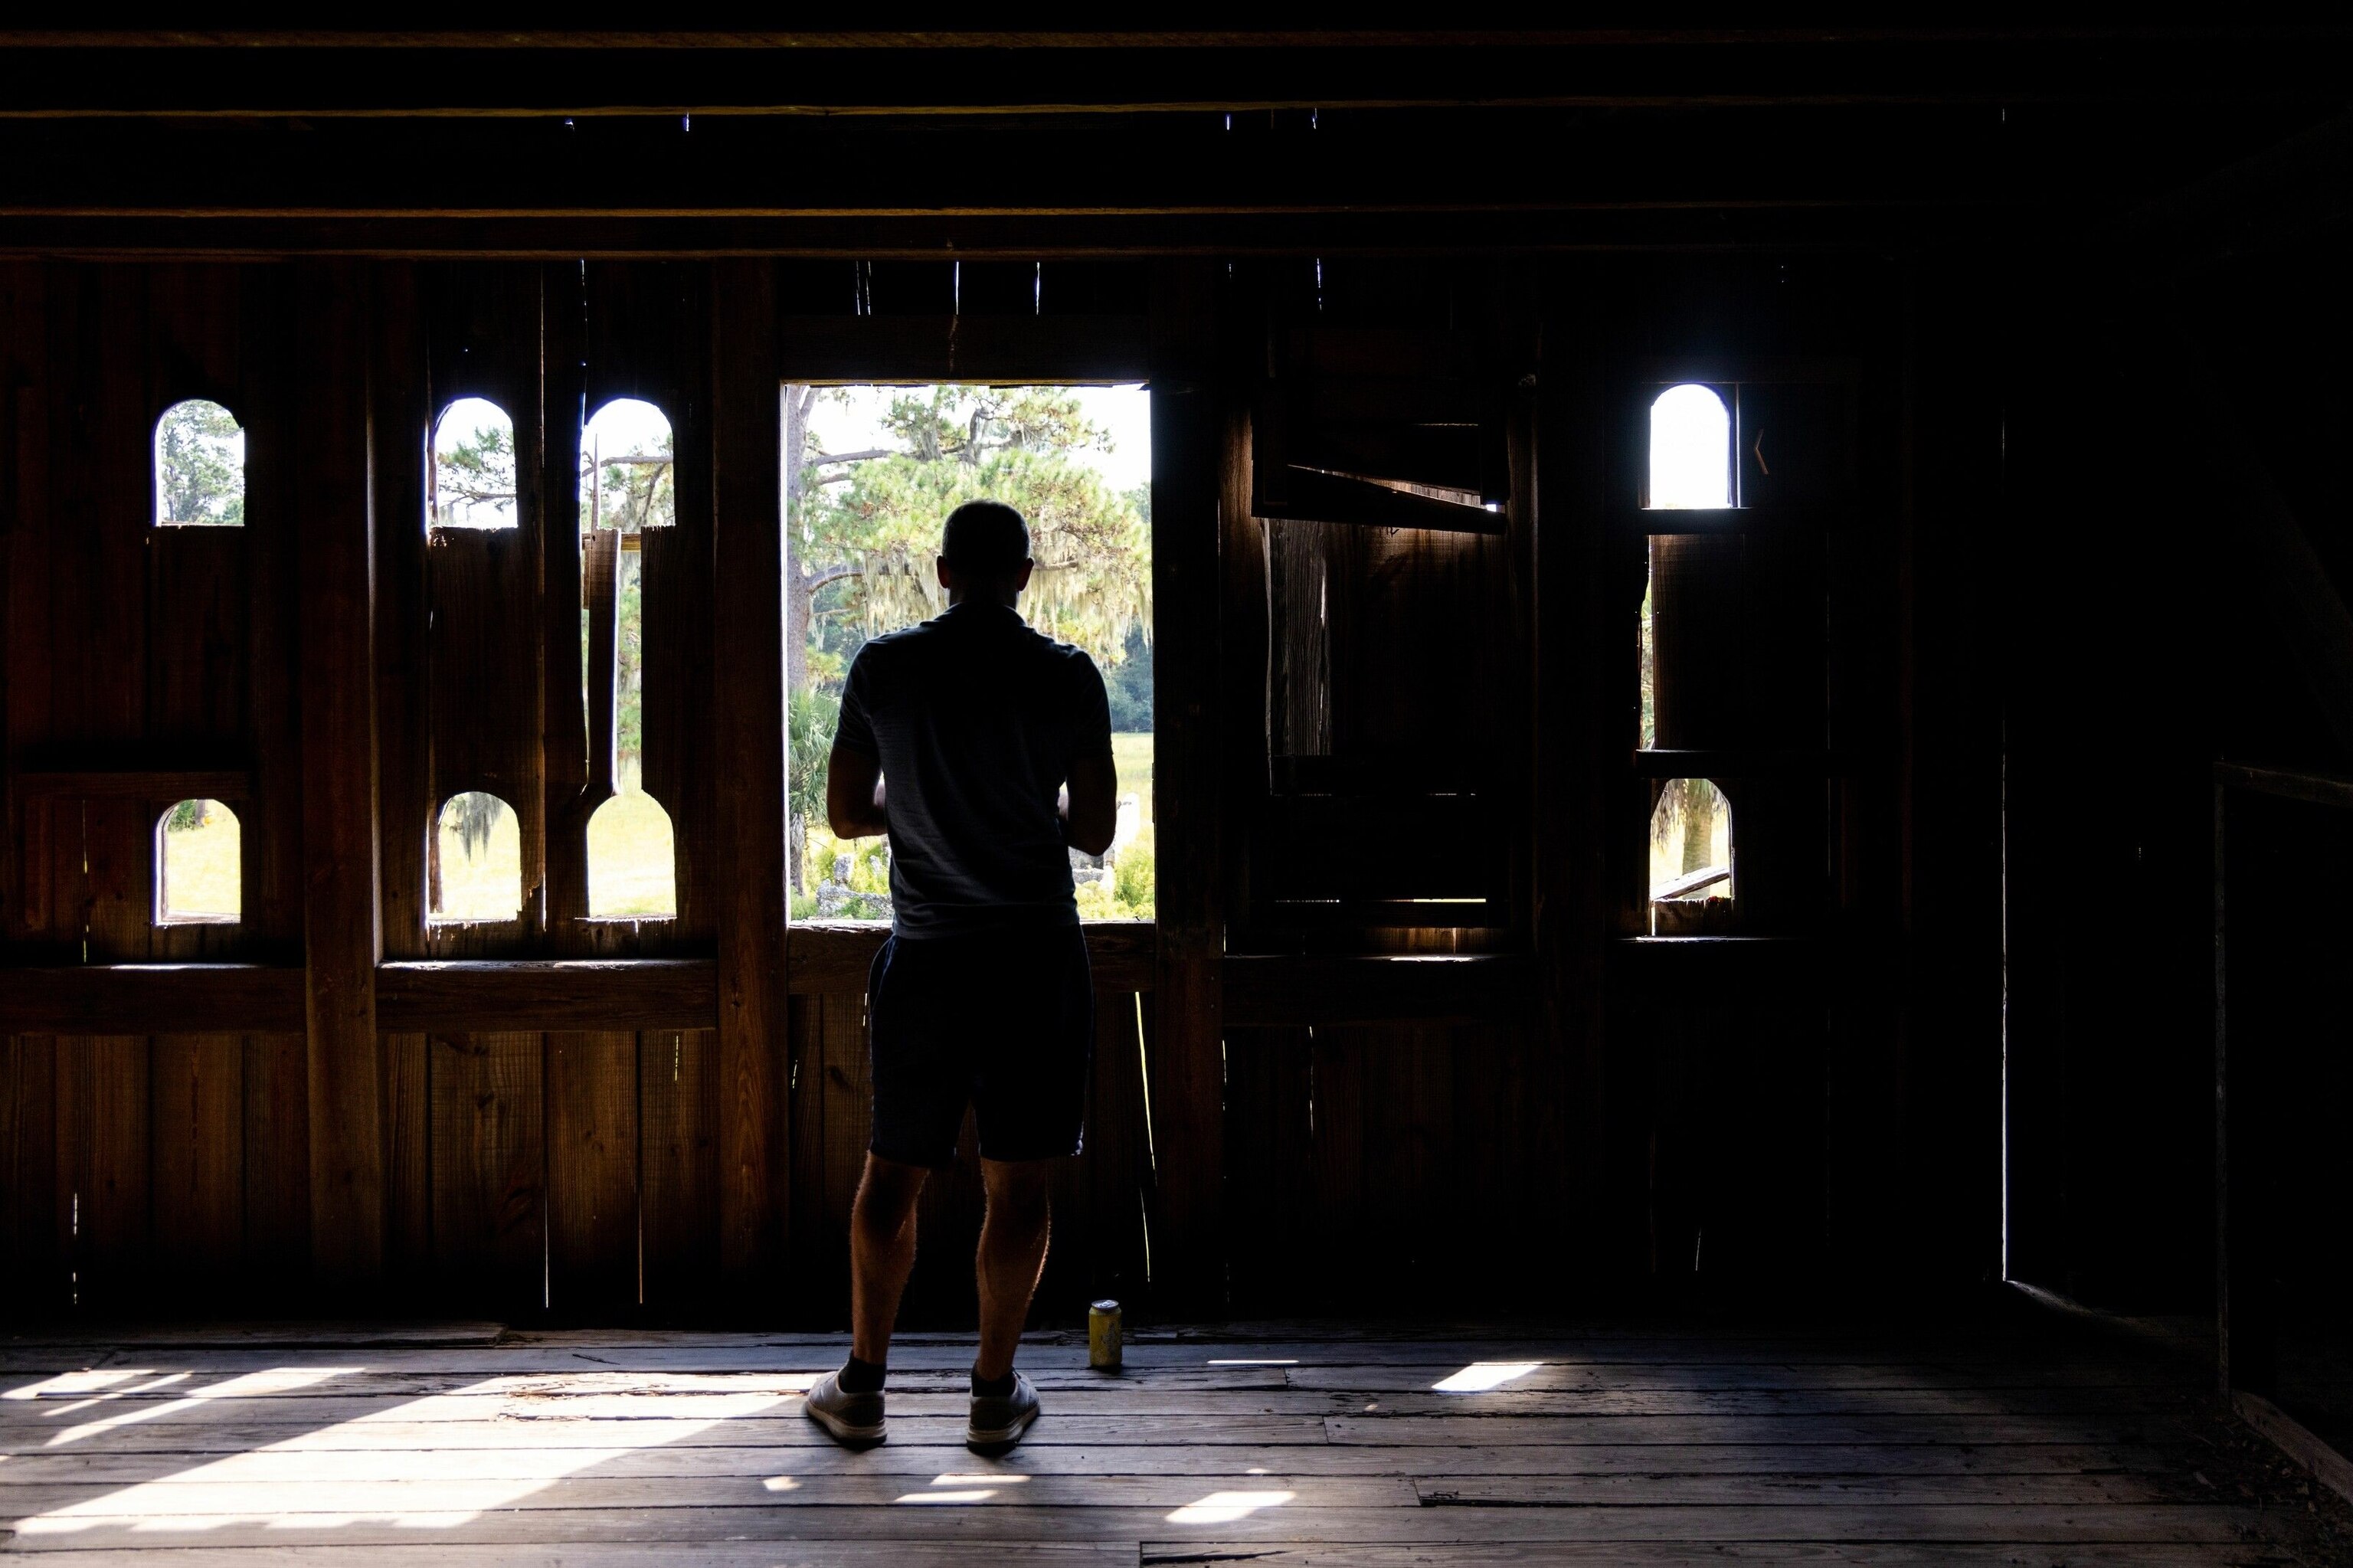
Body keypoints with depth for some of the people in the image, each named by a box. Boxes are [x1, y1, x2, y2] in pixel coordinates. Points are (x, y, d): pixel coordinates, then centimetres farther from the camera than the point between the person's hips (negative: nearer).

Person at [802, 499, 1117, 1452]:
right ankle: (995, 1393, 13)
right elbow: (1095, 830, -1)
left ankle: (862, 1385, 19)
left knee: (892, 1173, 12)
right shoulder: (1068, 678, -5)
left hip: (925, 955, 1)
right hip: (1037, 954, -1)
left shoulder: (883, 669, -2)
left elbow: (844, 814, 4)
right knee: (1017, 1183, 6)